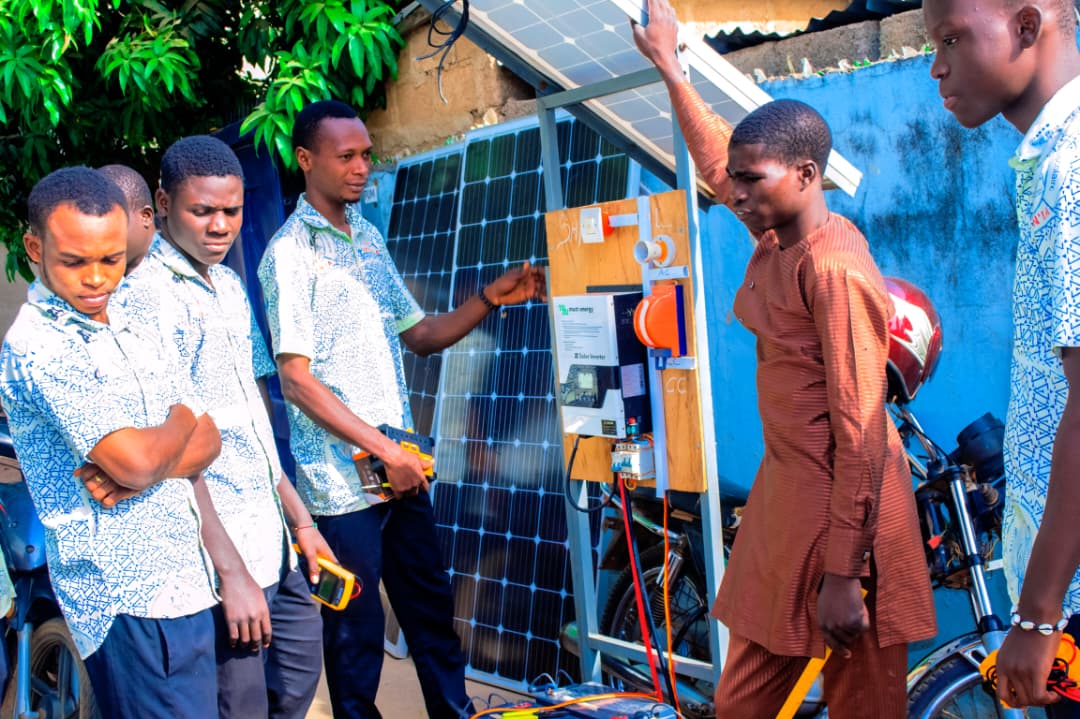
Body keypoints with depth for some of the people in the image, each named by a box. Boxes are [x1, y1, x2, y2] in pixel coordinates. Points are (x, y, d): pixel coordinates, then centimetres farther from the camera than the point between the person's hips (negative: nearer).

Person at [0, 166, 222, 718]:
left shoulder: (131, 336, 13)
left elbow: (207, 442, 8)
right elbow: (137, 461, -22)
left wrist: (137, 470, -12)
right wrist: (181, 422, 0)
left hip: (182, 584, 8)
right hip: (130, 601, -8)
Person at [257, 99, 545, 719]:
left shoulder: (369, 239, 12)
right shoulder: (289, 254, -10)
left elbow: (420, 335, 17)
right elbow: (297, 379, -15)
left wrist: (490, 298, 2)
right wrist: (383, 449, -16)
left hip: (401, 467, 7)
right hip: (341, 477, -7)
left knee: (433, 609, 16)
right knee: (357, 633, 5)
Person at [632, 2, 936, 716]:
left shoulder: (834, 268, -19)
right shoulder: (776, 239, 5)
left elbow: (860, 431, -21)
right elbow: (717, 153, 24)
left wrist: (842, 575, -21)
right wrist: (667, 61, 32)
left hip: (840, 502, -9)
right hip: (785, 492, 9)